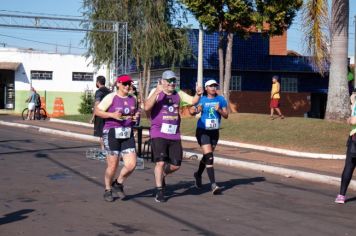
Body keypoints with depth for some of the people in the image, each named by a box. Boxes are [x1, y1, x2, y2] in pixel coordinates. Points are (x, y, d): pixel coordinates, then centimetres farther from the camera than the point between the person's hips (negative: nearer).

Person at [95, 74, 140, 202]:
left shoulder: (132, 99, 11)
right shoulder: (111, 97, -5)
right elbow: (97, 111, -6)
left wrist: (135, 117, 4)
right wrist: (112, 115, -19)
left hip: (128, 135, 5)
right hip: (112, 134, -5)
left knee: (131, 164, -6)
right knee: (113, 165, 1)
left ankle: (118, 183, 21)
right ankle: (108, 190, 25)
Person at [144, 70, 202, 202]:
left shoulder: (178, 94, 10)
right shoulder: (156, 92, -4)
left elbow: (192, 101, 2)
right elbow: (147, 108, -19)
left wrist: (198, 94, -18)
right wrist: (157, 92, -28)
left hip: (174, 135, 5)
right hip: (158, 134, -5)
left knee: (176, 165, 6)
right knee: (160, 162, -13)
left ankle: (161, 175, 37)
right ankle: (159, 192, 1)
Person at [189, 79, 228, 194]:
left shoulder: (221, 99, 2)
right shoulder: (201, 99, -5)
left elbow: (226, 115, 1)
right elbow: (191, 111, -10)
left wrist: (219, 110, -18)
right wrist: (196, 110, -32)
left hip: (214, 132, 5)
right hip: (203, 131, -4)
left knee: (207, 156, 19)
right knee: (209, 157, -15)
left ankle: (198, 174, 46)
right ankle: (213, 185, -18)